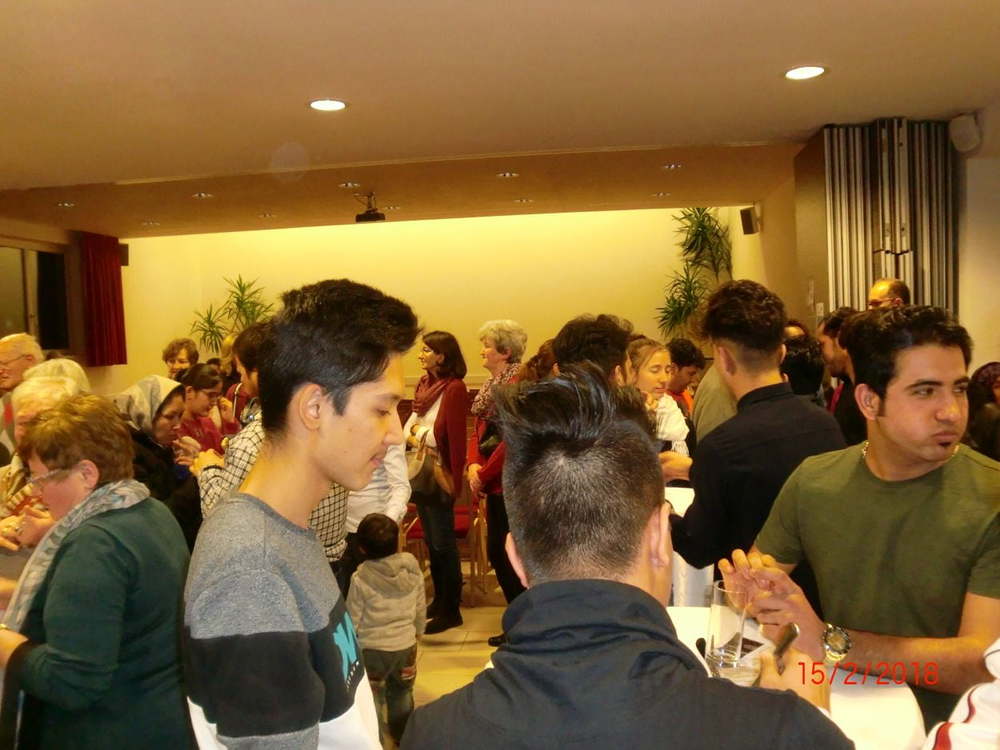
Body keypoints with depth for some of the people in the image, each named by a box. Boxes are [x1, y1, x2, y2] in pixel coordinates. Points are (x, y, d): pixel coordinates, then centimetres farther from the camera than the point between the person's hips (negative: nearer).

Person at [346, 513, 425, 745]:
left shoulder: (361, 579, -20)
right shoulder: (413, 570, -9)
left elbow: (353, 620, -13)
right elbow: (420, 610, 4)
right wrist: (417, 632, 22)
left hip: (372, 649, -5)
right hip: (406, 645, 5)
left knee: (372, 702, 13)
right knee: (402, 696, 26)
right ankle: (404, 738, 44)